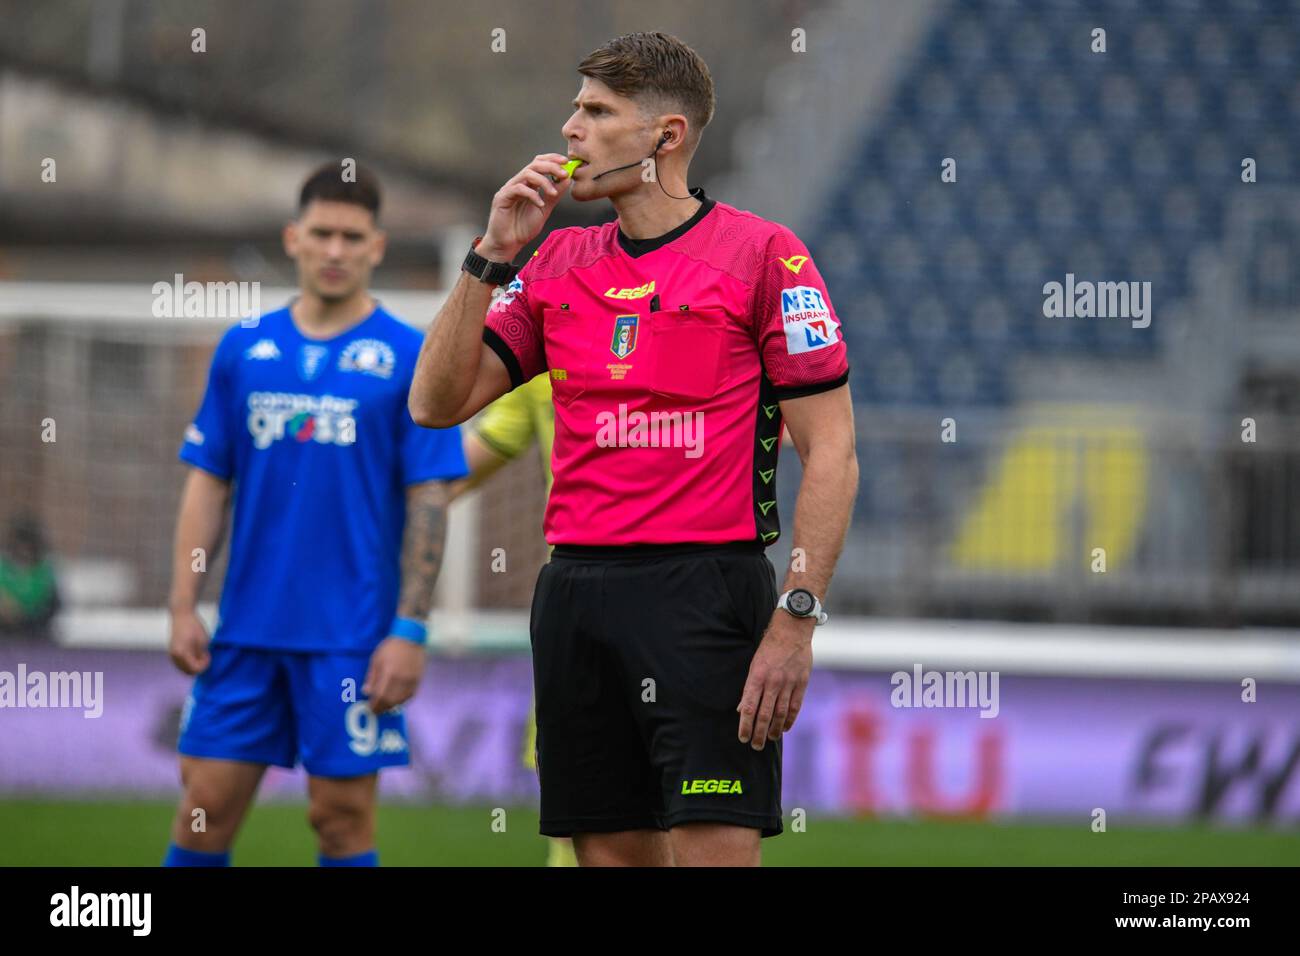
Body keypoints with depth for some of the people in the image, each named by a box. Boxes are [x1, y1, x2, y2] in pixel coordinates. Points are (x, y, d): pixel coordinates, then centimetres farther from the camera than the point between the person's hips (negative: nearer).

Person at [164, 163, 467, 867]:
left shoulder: (409, 358, -1)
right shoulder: (244, 349, 9)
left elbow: (429, 502, -4)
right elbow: (207, 484, 11)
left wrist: (410, 630, -10)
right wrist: (183, 608, 4)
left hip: (352, 638, -3)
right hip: (247, 627, 3)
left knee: (342, 814, 0)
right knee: (206, 804, 3)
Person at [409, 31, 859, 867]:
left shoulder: (763, 255, -4)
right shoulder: (559, 262, 14)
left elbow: (831, 453, -6)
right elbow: (437, 404, 10)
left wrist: (795, 621, -14)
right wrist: (493, 254, 1)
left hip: (705, 594, -6)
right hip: (577, 595, 6)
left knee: (714, 850, -12)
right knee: (611, 852, 6)